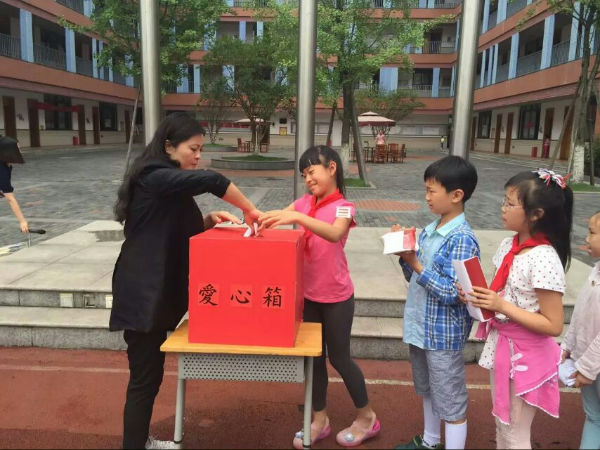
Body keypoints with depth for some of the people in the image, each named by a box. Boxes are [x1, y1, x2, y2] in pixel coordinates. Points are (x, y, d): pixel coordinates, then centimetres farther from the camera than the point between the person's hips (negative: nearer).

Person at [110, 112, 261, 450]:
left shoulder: (167, 183, 15)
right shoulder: (154, 177, -18)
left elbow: (180, 230, 19)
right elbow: (211, 181, -33)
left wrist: (209, 220, 1)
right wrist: (249, 209, -21)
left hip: (156, 293, 10)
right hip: (143, 295, -10)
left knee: (151, 373, 20)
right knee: (144, 378, -1)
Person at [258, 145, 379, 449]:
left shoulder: (343, 206, -14)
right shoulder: (304, 202, 3)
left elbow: (334, 234, -36)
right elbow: (275, 218, -7)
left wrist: (297, 217, -47)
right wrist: (258, 218, -29)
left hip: (336, 296, -5)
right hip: (308, 293, 5)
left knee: (338, 357, 7)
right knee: (314, 356, 13)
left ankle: (366, 418, 29)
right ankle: (319, 420, 30)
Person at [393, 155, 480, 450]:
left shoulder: (462, 239, -21)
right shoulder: (429, 230, 4)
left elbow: (452, 293, -24)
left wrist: (416, 264, -23)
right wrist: (405, 256, -6)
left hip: (444, 334, -9)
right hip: (421, 327, 9)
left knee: (451, 402, 8)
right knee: (428, 391, 27)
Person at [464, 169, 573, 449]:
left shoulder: (543, 259, -25)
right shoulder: (509, 245, -1)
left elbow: (553, 325, -23)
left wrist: (502, 306, -27)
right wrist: (481, 297, -9)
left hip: (525, 356, -7)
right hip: (501, 346, 8)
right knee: (501, 424, 25)